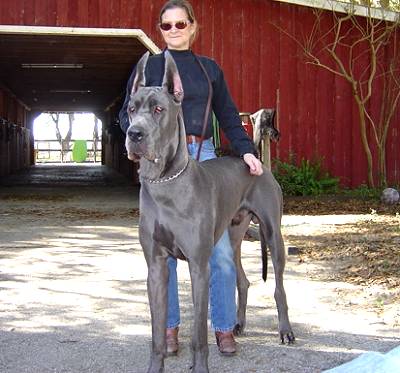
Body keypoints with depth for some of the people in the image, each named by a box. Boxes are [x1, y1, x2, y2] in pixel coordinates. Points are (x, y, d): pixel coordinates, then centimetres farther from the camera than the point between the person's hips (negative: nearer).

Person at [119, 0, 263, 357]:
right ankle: (169, 327, 12)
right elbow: (128, 114, 4)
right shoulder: (149, 66, 9)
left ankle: (224, 327, 6)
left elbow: (228, 117, 14)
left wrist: (246, 150, -2)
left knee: (219, 247, -4)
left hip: (203, 156, 2)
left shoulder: (209, 69, 15)